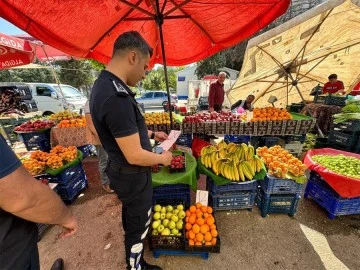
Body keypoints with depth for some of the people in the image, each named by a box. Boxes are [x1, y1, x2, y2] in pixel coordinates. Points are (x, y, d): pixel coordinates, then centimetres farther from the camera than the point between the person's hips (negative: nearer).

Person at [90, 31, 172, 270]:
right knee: (139, 224, 17)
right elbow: (135, 156, -30)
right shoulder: (117, 97, -31)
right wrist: (163, 158, -12)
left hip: (122, 170, 10)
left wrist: (151, 134, 12)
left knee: (131, 215, 32)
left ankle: (132, 250, 61)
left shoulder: (104, 84, 2)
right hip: (132, 176, -10)